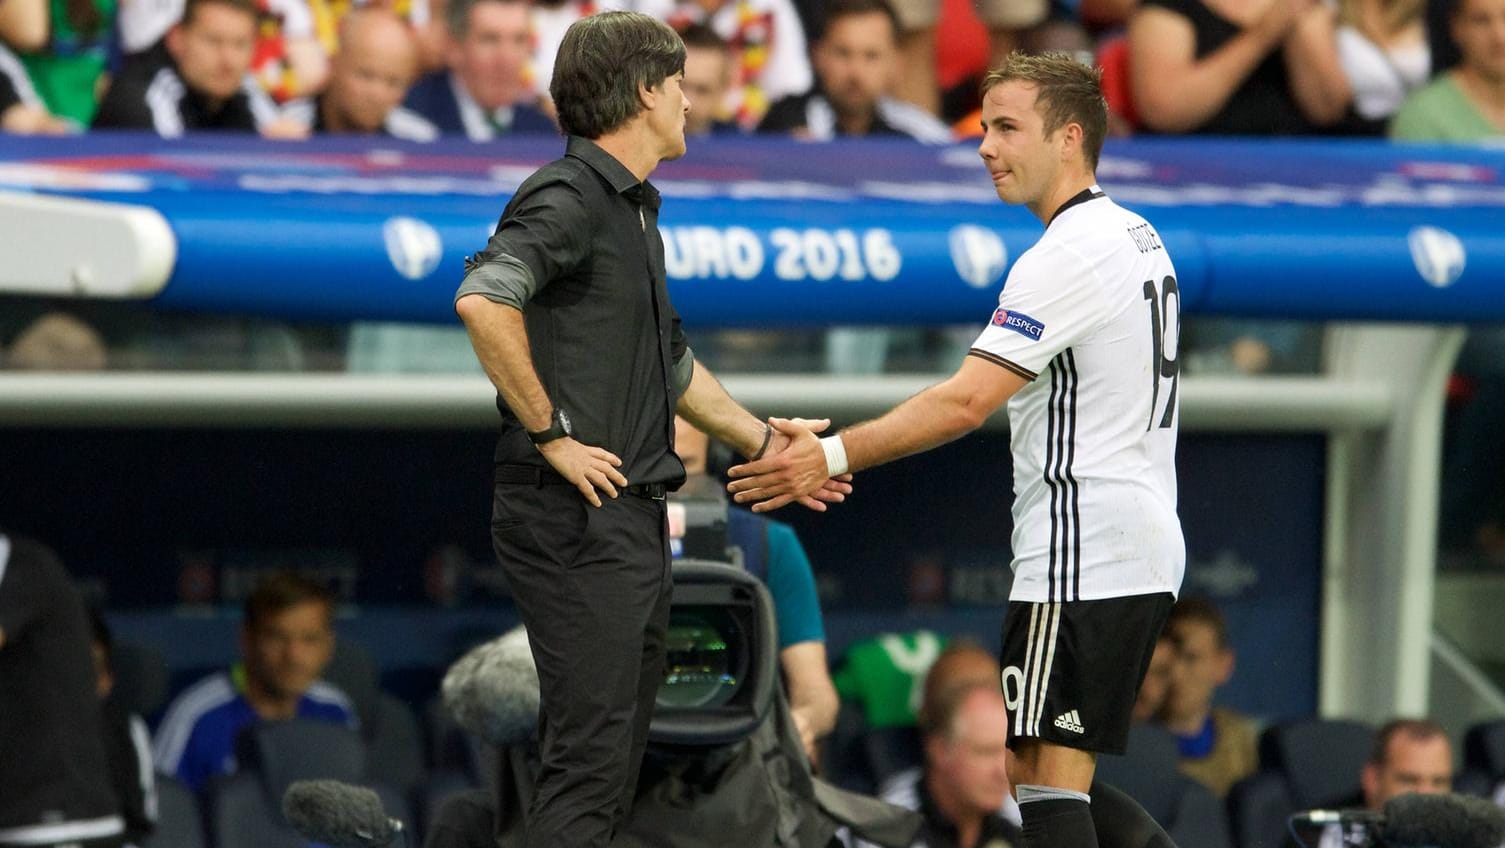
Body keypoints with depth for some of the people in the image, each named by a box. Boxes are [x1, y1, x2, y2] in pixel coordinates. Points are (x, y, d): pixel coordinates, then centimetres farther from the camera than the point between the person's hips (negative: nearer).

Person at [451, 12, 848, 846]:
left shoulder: (634, 210, 19)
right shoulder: (569, 197, -12)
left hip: (631, 518, 10)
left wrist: (764, 442, 32)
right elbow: (483, 300, -30)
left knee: (615, 758, 12)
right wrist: (551, 434, -24)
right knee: (589, 755, -14)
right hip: (577, 518, -10)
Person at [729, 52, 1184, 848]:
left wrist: (833, 456, -21)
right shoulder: (1136, 237, 16)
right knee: (1045, 774, 13)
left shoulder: (1066, 257, -15)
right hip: (1144, 552, 10)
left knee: (1048, 779, -8)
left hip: (1080, 561, -10)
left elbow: (966, 401, -23)